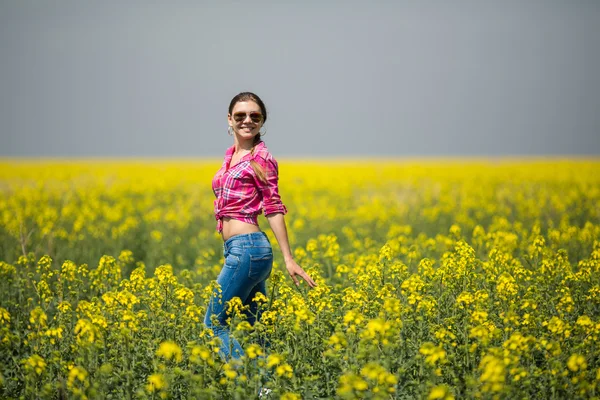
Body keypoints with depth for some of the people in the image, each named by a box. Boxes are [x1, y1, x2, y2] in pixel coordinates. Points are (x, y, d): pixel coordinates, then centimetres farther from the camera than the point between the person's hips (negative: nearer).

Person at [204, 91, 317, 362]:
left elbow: (273, 208, -10)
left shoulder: (260, 157, -7)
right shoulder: (231, 155, 16)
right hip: (238, 249, 9)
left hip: (247, 248, -9)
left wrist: (289, 259, -13)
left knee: (214, 324, -7)